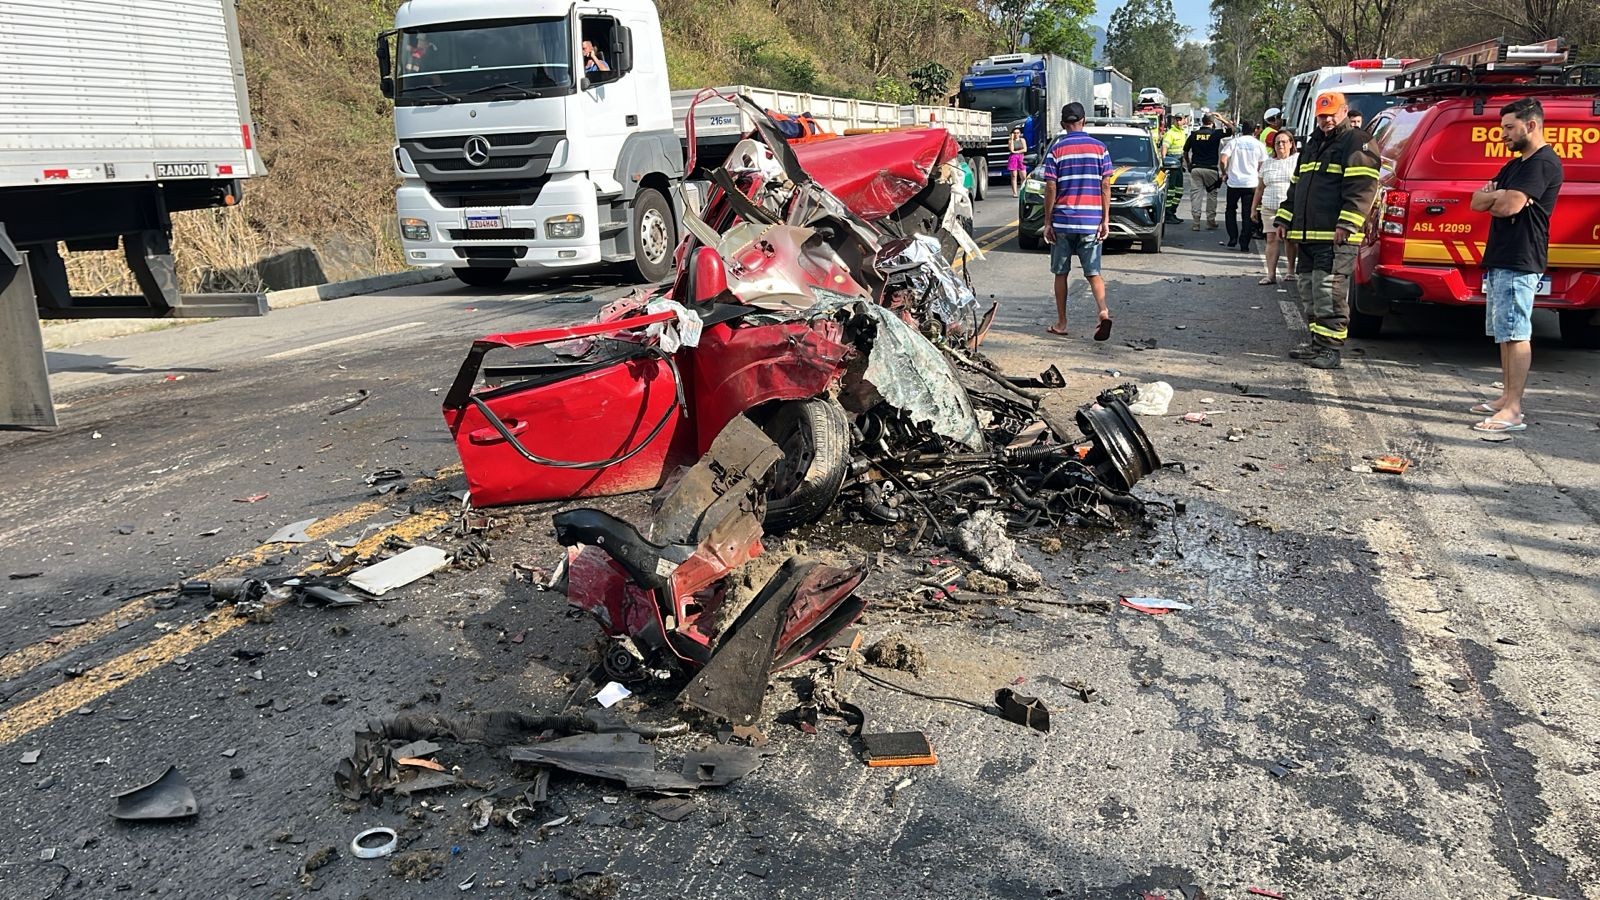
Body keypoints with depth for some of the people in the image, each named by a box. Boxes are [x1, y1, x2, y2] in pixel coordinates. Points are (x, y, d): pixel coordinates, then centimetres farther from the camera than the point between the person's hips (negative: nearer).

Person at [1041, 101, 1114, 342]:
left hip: (1063, 220, -1)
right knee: (1093, 272, 6)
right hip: (1091, 220, 1)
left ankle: (1061, 323, 15)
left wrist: (1048, 222, 1)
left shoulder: (1056, 149, -2)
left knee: (1061, 272, 11)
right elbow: (1105, 186, 0)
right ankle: (1103, 311, -17)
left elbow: (1051, 188, -5)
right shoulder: (1099, 148, 3)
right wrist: (1105, 220, 5)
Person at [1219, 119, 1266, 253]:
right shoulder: (1259, 145, 2)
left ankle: (1233, 238, 7)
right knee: (1248, 214, 4)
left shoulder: (1234, 142, 0)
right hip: (1251, 183, 0)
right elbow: (1262, 166, 2)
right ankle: (1244, 245, 0)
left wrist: (1225, 172, 8)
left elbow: (1223, 160, -9)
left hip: (1234, 182, 0)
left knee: (1231, 210, 19)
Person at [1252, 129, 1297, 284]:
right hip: (1270, 208, 3)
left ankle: (1291, 271, 14)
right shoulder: (1267, 163, 16)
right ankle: (1271, 274, -4)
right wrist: (1254, 208, 16)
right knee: (1272, 239, -3)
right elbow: (1260, 187, 20)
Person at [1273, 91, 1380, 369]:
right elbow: (1295, 185, 29)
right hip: (1308, 234, 9)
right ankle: (1317, 342, 21)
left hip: (1336, 237, -9)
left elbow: (1362, 187, -14)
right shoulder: (1312, 144, 24)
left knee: (1328, 291, -12)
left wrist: (1346, 223, -22)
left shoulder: (1357, 144, -4)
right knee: (1307, 289, 11)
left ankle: (1331, 349, -9)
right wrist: (1285, 218, 22)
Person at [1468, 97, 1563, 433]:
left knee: (1515, 334, -11)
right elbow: (1477, 202, 13)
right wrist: (1498, 195, -8)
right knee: (1504, 333, 14)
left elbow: (1508, 206, -21)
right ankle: (1507, 397, 21)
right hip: (1499, 261, 10)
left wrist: (1491, 198, 1)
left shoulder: (1543, 163, -11)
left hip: (1518, 264, -10)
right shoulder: (1514, 166, 21)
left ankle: (1513, 411, -13)